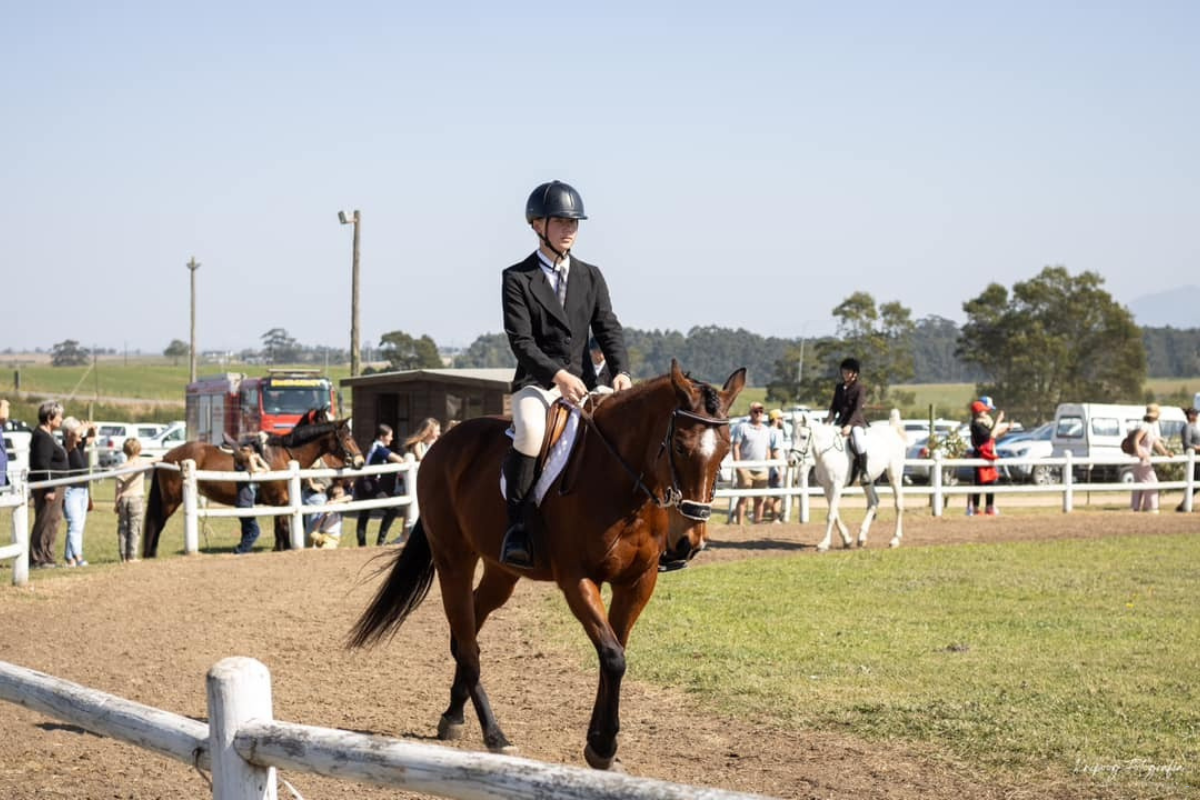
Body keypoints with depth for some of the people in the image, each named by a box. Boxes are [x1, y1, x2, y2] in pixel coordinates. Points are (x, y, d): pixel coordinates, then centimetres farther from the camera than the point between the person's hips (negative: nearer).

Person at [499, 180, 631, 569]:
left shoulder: (590, 277, 13)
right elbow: (521, 341, -10)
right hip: (536, 382, -4)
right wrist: (558, 375, -25)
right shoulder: (517, 279, 0)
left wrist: (621, 372, -15)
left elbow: (608, 330, 5)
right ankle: (516, 527, -28)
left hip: (583, 382, 4)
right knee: (531, 431, -36)